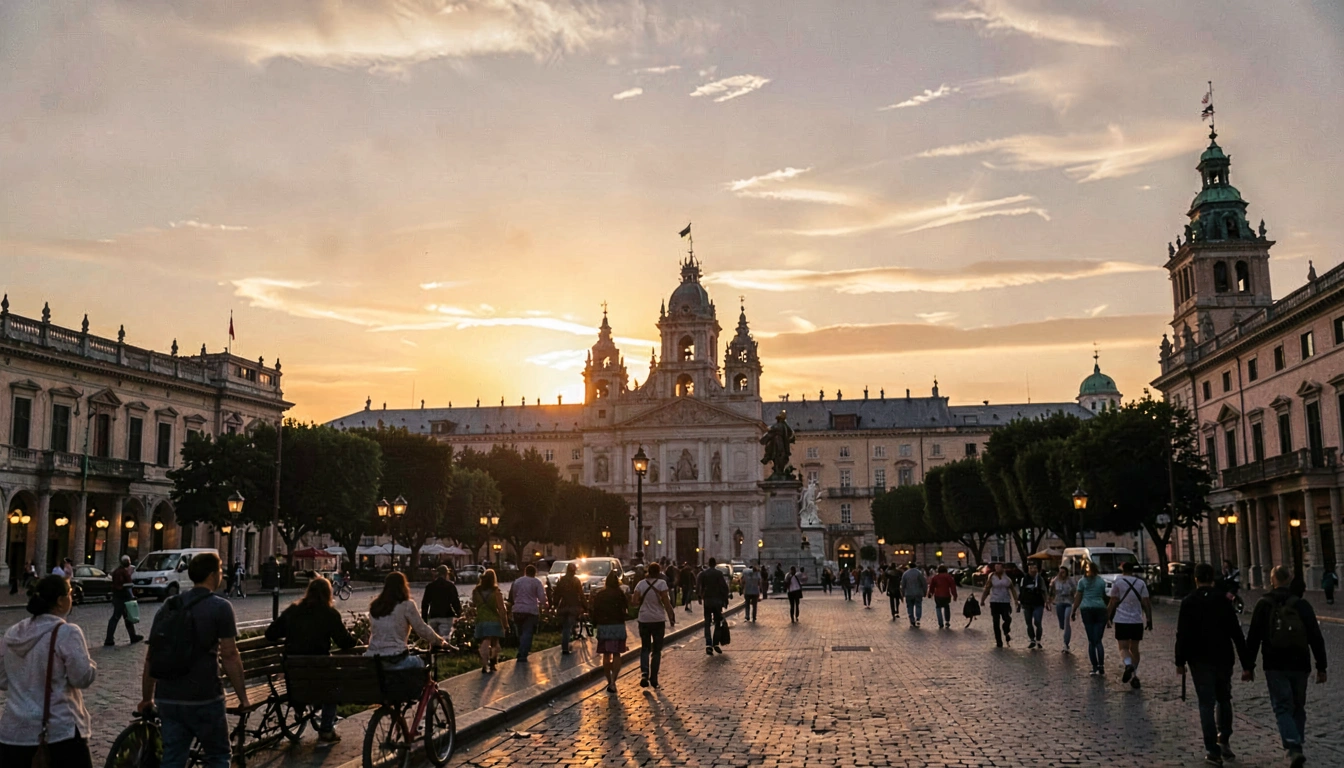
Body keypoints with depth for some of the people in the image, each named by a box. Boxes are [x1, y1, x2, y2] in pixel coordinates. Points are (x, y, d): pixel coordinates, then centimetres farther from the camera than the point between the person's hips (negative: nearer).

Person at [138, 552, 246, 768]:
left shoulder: (168, 607, 10)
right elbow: (229, 656, -12)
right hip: (203, 699, -5)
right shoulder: (220, 607, -8)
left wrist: (146, 698, 20)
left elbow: (150, 658, 11)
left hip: (168, 699, 5)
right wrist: (243, 696, -5)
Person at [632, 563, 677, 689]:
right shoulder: (661, 583, -9)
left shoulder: (641, 584, -1)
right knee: (656, 650, 11)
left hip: (644, 620, 2)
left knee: (645, 648, 14)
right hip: (658, 620, -2)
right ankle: (653, 678, 11)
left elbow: (634, 602, -6)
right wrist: (671, 617, -1)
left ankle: (644, 673, -9)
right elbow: (666, 603, -11)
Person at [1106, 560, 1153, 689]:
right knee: (1134, 648, 13)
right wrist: (1149, 619, 6)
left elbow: (1113, 602, -3)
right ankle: (1134, 676, 9)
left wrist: (1108, 617, 6)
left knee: (1123, 647, -1)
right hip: (1137, 620, 3)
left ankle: (1128, 664, -30)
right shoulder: (1141, 583, 6)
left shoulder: (1117, 582, -2)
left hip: (1122, 620, -3)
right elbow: (1146, 603, 2)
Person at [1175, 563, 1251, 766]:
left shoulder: (1188, 602, -5)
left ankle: (1212, 750, -4)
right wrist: (1246, 664, 2)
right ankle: (1224, 741, 13)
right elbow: (1236, 633, -1)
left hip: (1199, 660, -1)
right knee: (1224, 699, 20)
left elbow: (1182, 634, -7)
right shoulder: (1223, 600, -1)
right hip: (1223, 658, 2)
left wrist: (1180, 661, -1)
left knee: (1206, 703, 1)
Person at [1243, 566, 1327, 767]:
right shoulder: (1302, 605, -1)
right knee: (1298, 707, 17)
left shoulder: (1263, 605, -2)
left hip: (1275, 667, -2)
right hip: (1300, 666, 2)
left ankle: (1294, 749, -19)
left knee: (1282, 708, -1)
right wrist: (1321, 667, 4)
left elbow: (1253, 639, -2)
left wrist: (1248, 666, 5)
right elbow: (1316, 638, -1)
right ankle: (1295, 747, 23)